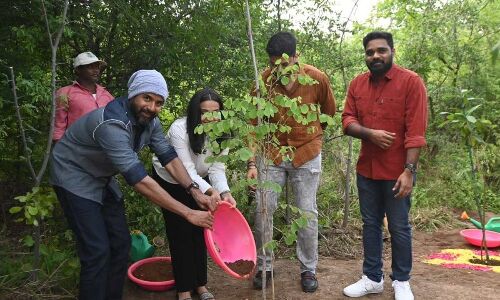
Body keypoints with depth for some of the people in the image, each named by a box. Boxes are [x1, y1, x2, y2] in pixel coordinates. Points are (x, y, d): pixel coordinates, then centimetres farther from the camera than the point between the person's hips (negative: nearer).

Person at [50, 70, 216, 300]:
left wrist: (195, 191, -21)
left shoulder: (149, 120, -10)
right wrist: (188, 213, -40)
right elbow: (139, 180, -41)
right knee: (98, 252, -12)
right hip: (74, 177, -8)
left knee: (121, 244, 7)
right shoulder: (112, 124, -36)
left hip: (102, 178, 8)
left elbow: (168, 156, -6)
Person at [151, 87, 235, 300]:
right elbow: (186, 170, -36)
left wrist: (224, 192, -39)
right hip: (170, 180, -4)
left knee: (199, 231, 7)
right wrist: (209, 191, -50)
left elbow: (217, 168, -21)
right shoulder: (179, 129, -33)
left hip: (199, 181, 4)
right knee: (180, 233, -3)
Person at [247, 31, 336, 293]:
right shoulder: (263, 81, -13)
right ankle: (263, 266, 20)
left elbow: (329, 113, 6)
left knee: (308, 213, 5)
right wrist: (252, 163, -18)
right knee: (263, 209, 1)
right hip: (271, 152, 1)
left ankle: (308, 269, 23)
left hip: (307, 153, 0)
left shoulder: (317, 79, -13)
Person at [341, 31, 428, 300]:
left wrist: (409, 170, -20)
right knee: (370, 224, 14)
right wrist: (370, 133, -17)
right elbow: (347, 120, 3)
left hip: (397, 172, -4)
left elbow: (415, 131, -14)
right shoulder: (357, 84, 5)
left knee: (399, 228, 7)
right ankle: (373, 278, 28)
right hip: (366, 170, 5)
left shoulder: (411, 82, -10)